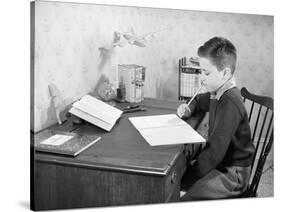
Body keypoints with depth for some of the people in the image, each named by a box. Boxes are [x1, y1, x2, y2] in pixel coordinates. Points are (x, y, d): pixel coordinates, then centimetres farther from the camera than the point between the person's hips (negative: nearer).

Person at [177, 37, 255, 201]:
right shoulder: (219, 94, 5)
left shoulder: (229, 103, -25)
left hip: (232, 174, -9)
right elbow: (200, 100, 29)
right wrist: (189, 109, 7)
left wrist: (187, 177, -23)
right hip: (220, 163, 10)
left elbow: (214, 153, -29)